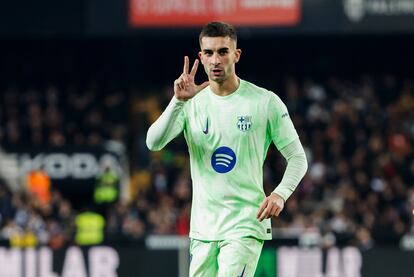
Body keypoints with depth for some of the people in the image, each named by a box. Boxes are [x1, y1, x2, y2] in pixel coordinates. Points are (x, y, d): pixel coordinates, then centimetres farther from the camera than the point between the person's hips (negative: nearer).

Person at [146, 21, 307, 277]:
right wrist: (179, 101, -24)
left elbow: (298, 158, 2)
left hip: (246, 225, -4)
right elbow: (154, 143, -10)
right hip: (202, 227, 4)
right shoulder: (191, 103, 4)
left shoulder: (266, 102, -3)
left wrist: (280, 194, -17)